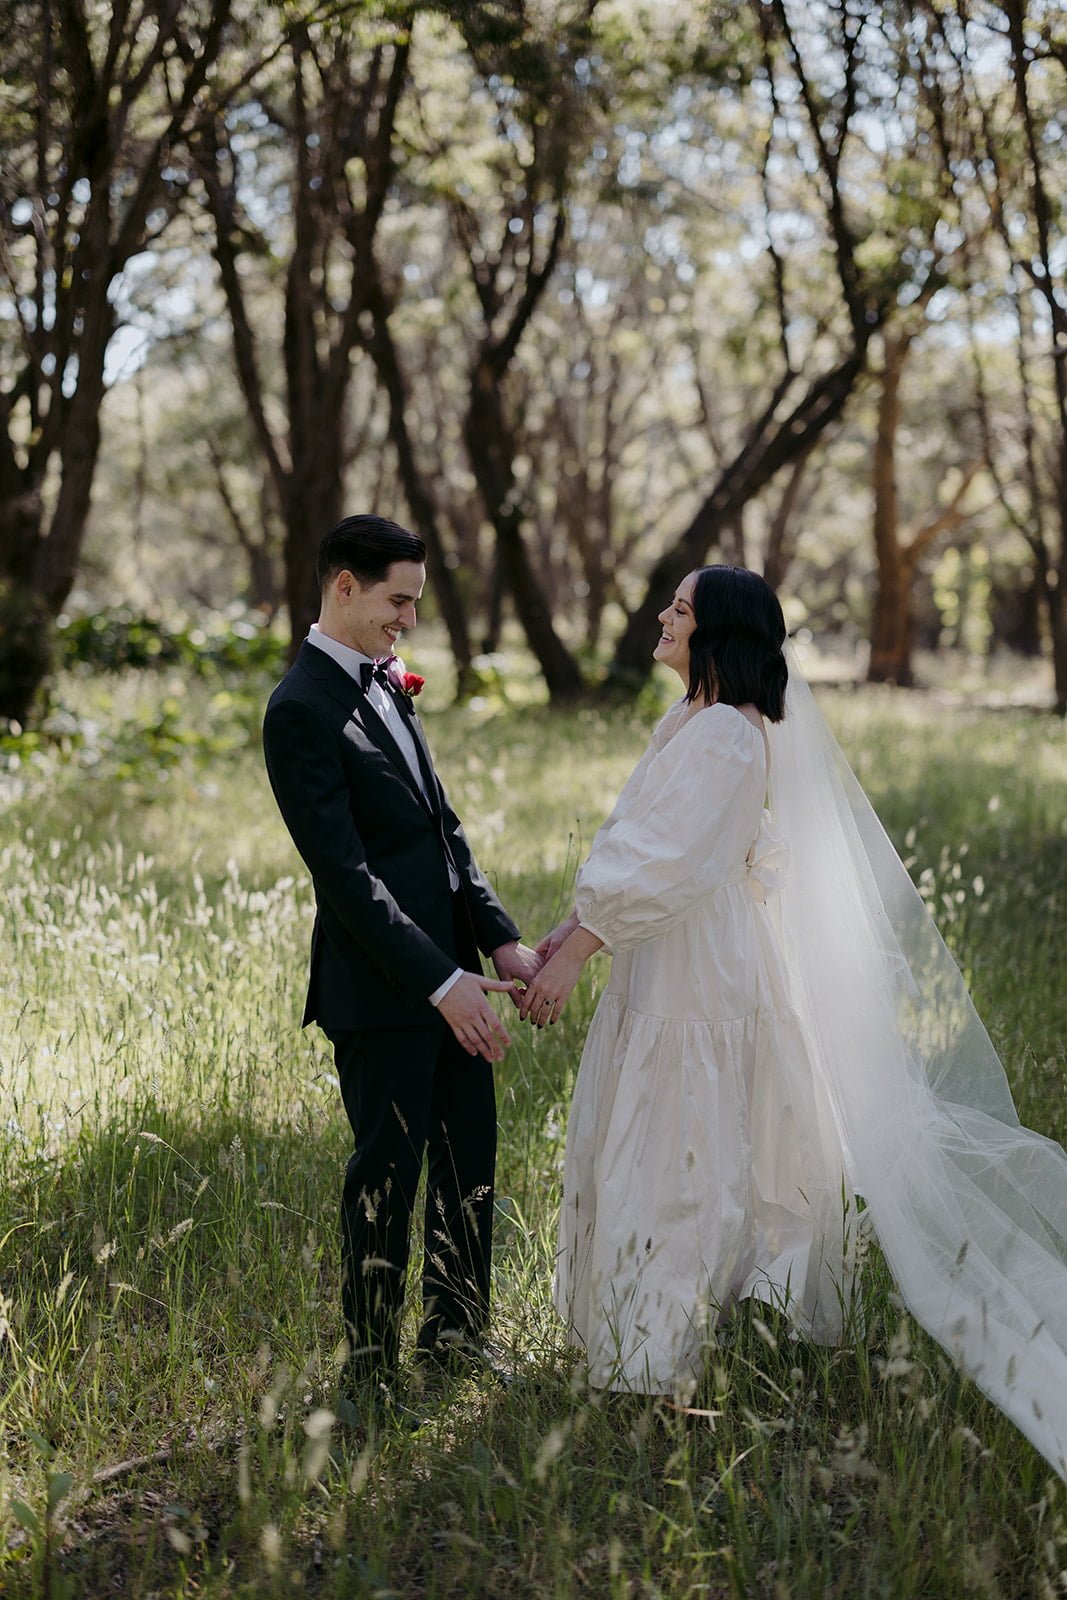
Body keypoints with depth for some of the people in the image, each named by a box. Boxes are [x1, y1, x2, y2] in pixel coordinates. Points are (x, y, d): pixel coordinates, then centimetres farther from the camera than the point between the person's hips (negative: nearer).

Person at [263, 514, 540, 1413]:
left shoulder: (384, 683, 12)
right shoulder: (303, 710, -16)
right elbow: (345, 872, -21)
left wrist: (500, 939, 4)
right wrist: (441, 983, -23)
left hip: (448, 970, 8)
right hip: (380, 990, -8)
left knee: (470, 1163, 16)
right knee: (388, 1174, 3)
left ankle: (456, 1340, 33)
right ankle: (371, 1374, 18)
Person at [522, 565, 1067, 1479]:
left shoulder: (724, 736, -19)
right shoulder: (698, 722, 12)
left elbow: (665, 864, -24)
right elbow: (644, 851, 15)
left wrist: (574, 956, -24)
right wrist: (577, 928, 10)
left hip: (698, 981, -10)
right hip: (671, 966, 10)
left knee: (671, 1158, -1)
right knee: (656, 1155, 16)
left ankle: (657, 1354, 9)